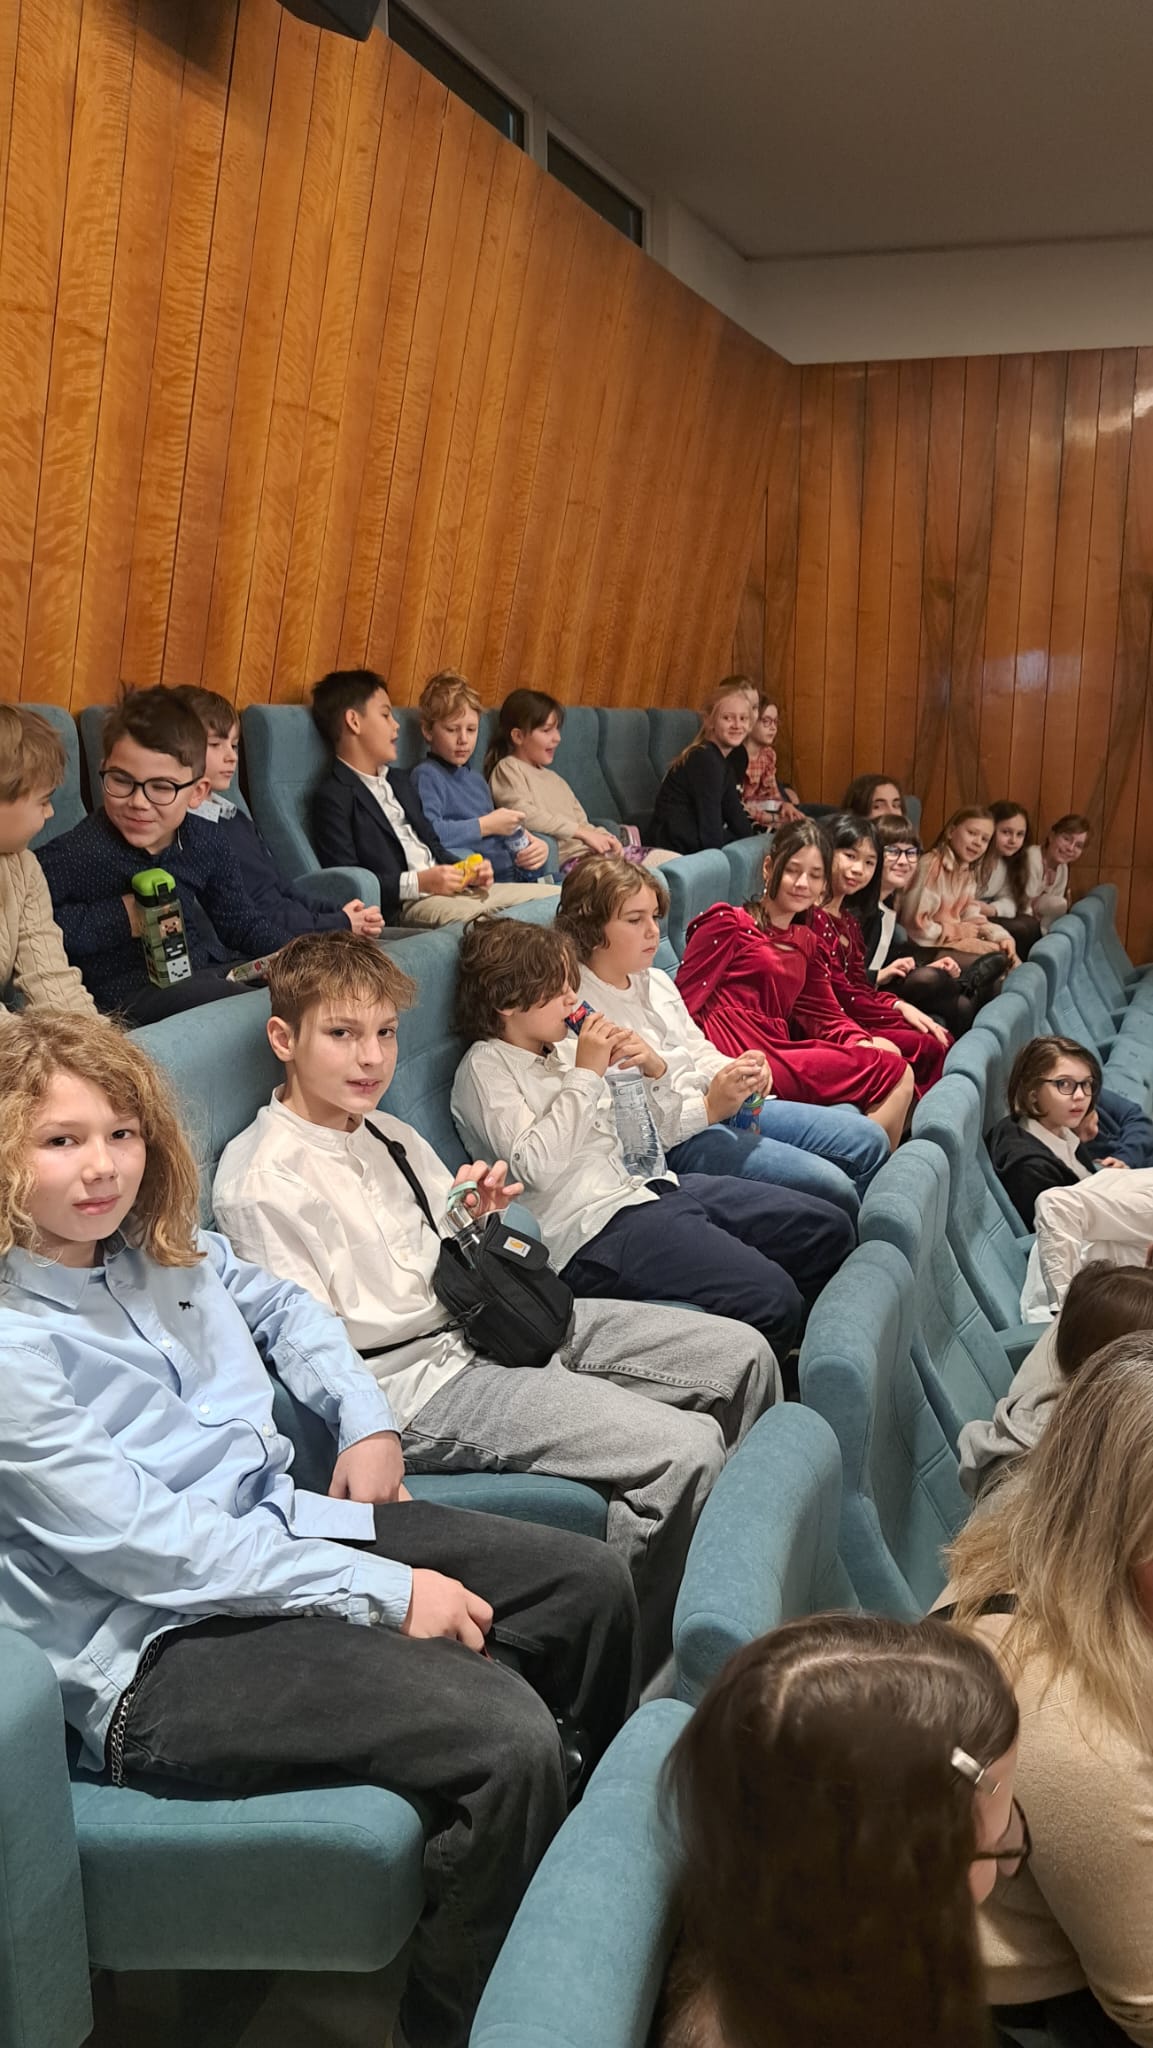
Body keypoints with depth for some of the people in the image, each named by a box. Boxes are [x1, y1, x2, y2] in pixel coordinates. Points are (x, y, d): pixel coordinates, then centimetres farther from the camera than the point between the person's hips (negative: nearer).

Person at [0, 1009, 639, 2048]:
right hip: (162, 1649, -8)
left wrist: (369, 1420, 9)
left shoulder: (172, 1247, 5)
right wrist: (385, 1589, -20)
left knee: (591, 1586, 7)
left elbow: (284, 1307, 26)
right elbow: (147, 1545, -22)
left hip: (286, 1528, 9)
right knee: (505, 1738, -26)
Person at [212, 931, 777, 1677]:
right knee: (683, 1449, -24)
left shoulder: (391, 1135, 15)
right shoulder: (258, 1183, -11)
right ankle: (637, 1674, -4)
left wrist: (478, 1216, -2)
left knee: (742, 1356, 4)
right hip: (414, 1384, -9)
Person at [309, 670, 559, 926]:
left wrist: (467, 873, 7)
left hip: (447, 887, 9)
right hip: (405, 905, -9)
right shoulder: (333, 797, -4)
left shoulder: (399, 780, 26)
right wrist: (418, 882, -19)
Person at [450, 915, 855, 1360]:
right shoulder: (485, 1069, -3)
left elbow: (660, 1138, 22)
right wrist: (586, 1074, -14)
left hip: (655, 1186, 9)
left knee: (829, 1228, 4)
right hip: (596, 1224, -9)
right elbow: (536, 1166, -20)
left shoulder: (566, 1048, 18)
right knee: (771, 1297, -26)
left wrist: (655, 1072, 2)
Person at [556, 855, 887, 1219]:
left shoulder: (656, 981, 10)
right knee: (831, 1186, -19)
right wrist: (709, 1107, -23)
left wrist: (740, 1072, -1)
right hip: (676, 1142, -9)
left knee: (867, 1140, 6)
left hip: (732, 1106, 9)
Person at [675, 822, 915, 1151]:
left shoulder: (806, 944, 24)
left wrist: (862, 1044, -8)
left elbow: (825, 1014, 14)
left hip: (778, 1050, 8)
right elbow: (685, 1003, -9)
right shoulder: (729, 924, 0)